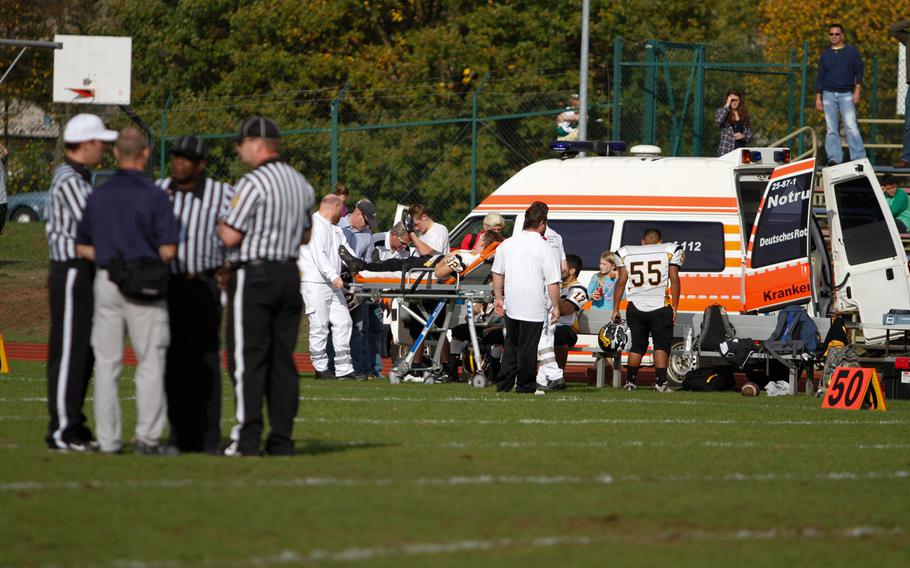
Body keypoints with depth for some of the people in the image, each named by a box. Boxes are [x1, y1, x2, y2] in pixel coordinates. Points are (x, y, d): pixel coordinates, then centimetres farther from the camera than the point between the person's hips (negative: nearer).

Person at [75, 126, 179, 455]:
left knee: (106, 362, 8)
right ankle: (147, 437, -2)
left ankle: (107, 439, 8)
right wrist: (150, 260, 9)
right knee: (150, 361, 1)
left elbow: (82, 247, 11)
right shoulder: (153, 196, -10)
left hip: (105, 280, 5)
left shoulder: (98, 196, 6)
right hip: (144, 290, -5)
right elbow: (168, 250, -12)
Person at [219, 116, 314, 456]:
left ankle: (247, 438, -10)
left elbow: (230, 236, -16)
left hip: (253, 275, -7)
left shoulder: (253, 183, -14)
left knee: (248, 358, -6)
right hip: (289, 272, 7)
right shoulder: (301, 183, 12)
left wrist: (221, 224, 4)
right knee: (282, 359, 8)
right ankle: (281, 438, 6)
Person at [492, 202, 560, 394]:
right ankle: (525, 386, 10)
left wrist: (499, 298, 23)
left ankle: (503, 384, 16)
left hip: (511, 306, 5)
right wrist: (555, 306, -2)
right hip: (533, 309, -5)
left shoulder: (506, 244, 4)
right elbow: (552, 282, -12)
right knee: (528, 348, 4)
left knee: (511, 344, 17)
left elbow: (497, 274, 13)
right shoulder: (543, 247, -12)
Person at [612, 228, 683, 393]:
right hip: (660, 307, -3)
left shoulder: (626, 253, 8)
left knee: (637, 345, 14)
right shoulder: (670, 251, 2)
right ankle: (661, 382, -4)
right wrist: (675, 307, 1)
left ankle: (630, 381, 13)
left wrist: (615, 309, 10)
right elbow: (674, 280, -2)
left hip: (635, 307, 3)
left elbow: (621, 282, 6)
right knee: (662, 345, 4)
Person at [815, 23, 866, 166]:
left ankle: (859, 158, -16)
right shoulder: (825, 54, 13)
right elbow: (820, 77, 14)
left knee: (851, 126, -14)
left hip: (846, 94, -3)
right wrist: (818, 98, 7)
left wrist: (857, 92, -6)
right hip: (829, 94, 3)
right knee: (831, 129, -3)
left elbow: (859, 72, 5)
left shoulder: (852, 51, 7)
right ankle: (834, 158, -2)